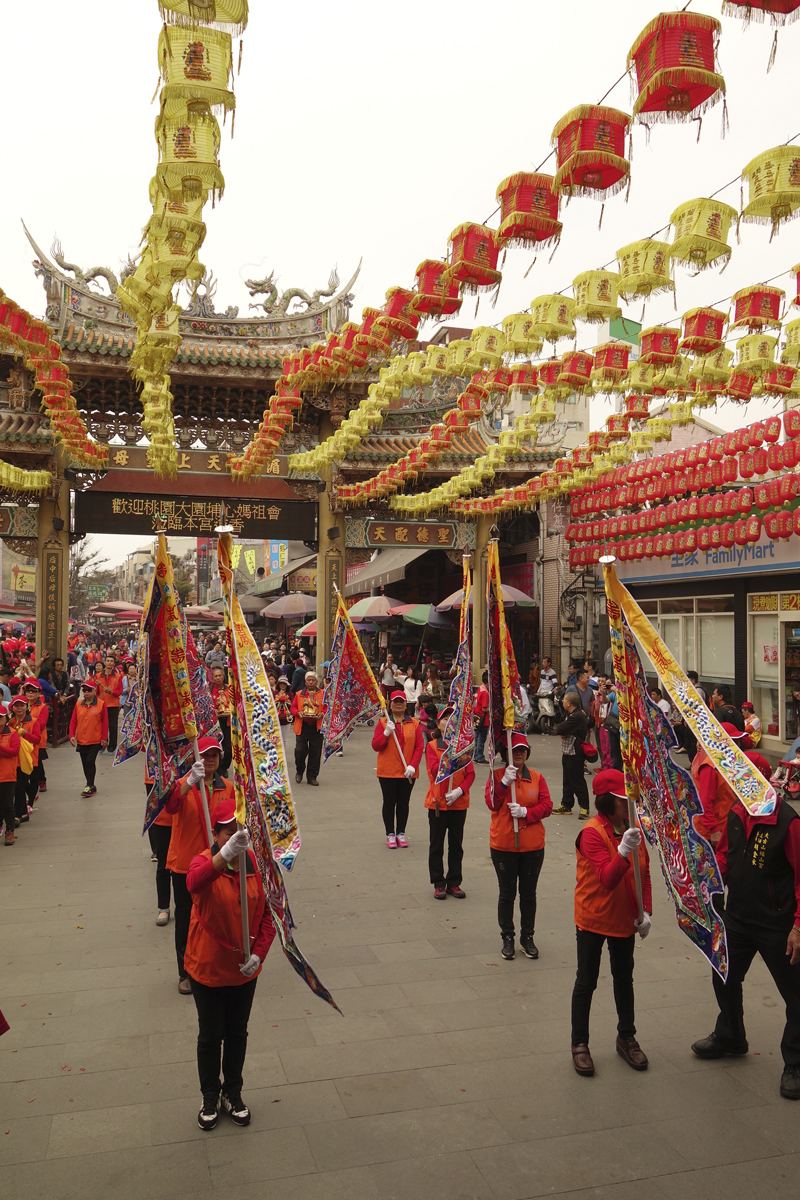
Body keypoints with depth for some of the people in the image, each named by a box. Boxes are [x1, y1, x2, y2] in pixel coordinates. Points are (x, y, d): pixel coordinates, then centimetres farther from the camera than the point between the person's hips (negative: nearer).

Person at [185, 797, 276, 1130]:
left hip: (244, 968, 3)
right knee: (211, 1034, 15)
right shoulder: (205, 861, -21)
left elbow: (268, 914, -1)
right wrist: (226, 854, -65)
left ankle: (232, 1093, 42)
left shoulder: (257, 864, -11)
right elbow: (194, 883, -48)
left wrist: (258, 953, -13)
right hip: (207, 967, -3)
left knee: (237, 1032, 20)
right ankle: (211, 1096, 39)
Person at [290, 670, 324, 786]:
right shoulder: (299, 694, 10)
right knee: (300, 750, -7)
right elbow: (293, 708, 10)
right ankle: (299, 771, 20)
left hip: (317, 727, 0)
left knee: (315, 753, 2)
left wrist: (322, 714, -13)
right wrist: (298, 713, -10)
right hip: (302, 726, 0)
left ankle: (312, 777, 13)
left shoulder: (323, 694, 8)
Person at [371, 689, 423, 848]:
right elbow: (375, 746, -5)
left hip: (408, 772, 2)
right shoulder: (383, 722, 0)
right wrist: (386, 733, -20)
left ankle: (401, 833, 20)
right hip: (387, 771, -1)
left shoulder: (414, 723, 3)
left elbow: (419, 747, 0)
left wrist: (413, 765, -11)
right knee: (389, 802, 5)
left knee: (404, 802, 9)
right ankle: (390, 834, 15)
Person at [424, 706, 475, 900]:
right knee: (437, 845, 6)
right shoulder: (432, 746, -4)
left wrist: (460, 791, -15)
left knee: (456, 845, 10)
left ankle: (454, 882, 22)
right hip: (438, 802, -2)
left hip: (459, 803, 2)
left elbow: (470, 774, 0)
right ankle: (438, 884, 17)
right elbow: (434, 771, -16)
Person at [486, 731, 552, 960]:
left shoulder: (536, 777, 3)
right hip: (503, 845, -2)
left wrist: (525, 812, -19)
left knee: (529, 893, 11)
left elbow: (547, 806, -4)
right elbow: (492, 804, -15)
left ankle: (527, 937, 25)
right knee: (507, 894, 9)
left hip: (533, 846, 2)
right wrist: (505, 782, -27)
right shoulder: (496, 775, -3)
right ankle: (507, 938, 22)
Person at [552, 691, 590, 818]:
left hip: (575, 754, -10)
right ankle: (566, 805, 25)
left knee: (577, 781, -2)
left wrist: (558, 728, -2)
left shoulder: (577, 716, -22)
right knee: (567, 780, 16)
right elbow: (558, 729, 15)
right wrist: (561, 732, -8)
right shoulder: (570, 714, 13)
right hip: (567, 752, 10)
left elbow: (560, 730, -24)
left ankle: (584, 807, 7)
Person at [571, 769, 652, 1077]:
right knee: (586, 982, 7)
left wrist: (645, 911, -3)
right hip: (593, 920, -6)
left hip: (625, 919, 6)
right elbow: (607, 879, -31)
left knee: (624, 979, 19)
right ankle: (579, 1043, 22)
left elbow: (644, 874, 6)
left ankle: (626, 1038, 36)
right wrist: (624, 851, -46)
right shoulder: (592, 833, -23)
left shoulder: (634, 829, -3)